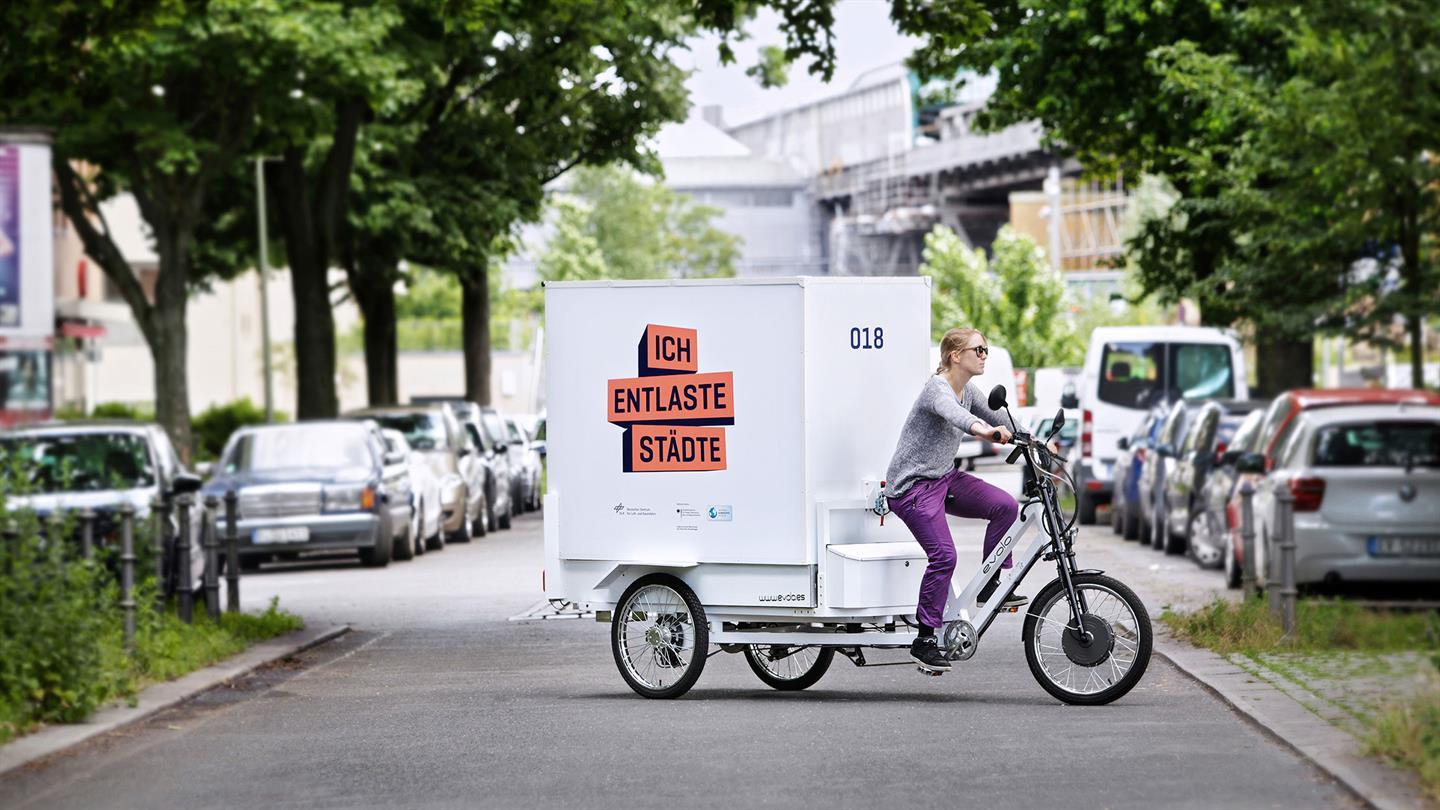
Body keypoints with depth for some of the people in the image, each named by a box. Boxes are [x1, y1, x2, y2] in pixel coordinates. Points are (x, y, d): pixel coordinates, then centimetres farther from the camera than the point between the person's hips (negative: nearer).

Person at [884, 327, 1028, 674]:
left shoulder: (968, 391, 8)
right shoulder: (937, 388, -20)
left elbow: (997, 417, 17)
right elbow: (951, 412, -42)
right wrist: (984, 429, -62)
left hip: (944, 477, 8)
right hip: (912, 485, -8)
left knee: (1005, 505, -10)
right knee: (944, 555, -20)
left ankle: (990, 586, 3)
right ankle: (924, 641, -11)